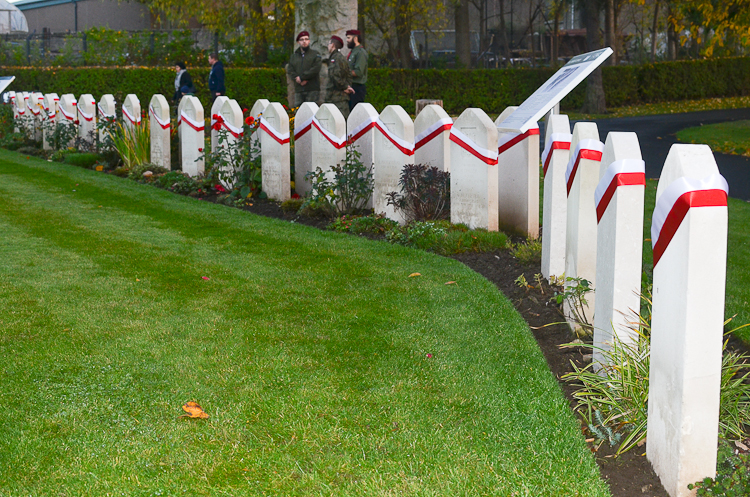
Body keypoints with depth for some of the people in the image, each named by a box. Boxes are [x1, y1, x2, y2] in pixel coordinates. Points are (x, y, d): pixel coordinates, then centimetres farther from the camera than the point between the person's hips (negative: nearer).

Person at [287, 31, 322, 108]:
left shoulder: (315, 54, 8)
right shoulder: (294, 56, 20)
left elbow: (316, 69, -7)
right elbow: (291, 71, 10)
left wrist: (302, 77, -10)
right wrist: (298, 79, -10)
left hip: (312, 90, -4)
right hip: (298, 90, 4)